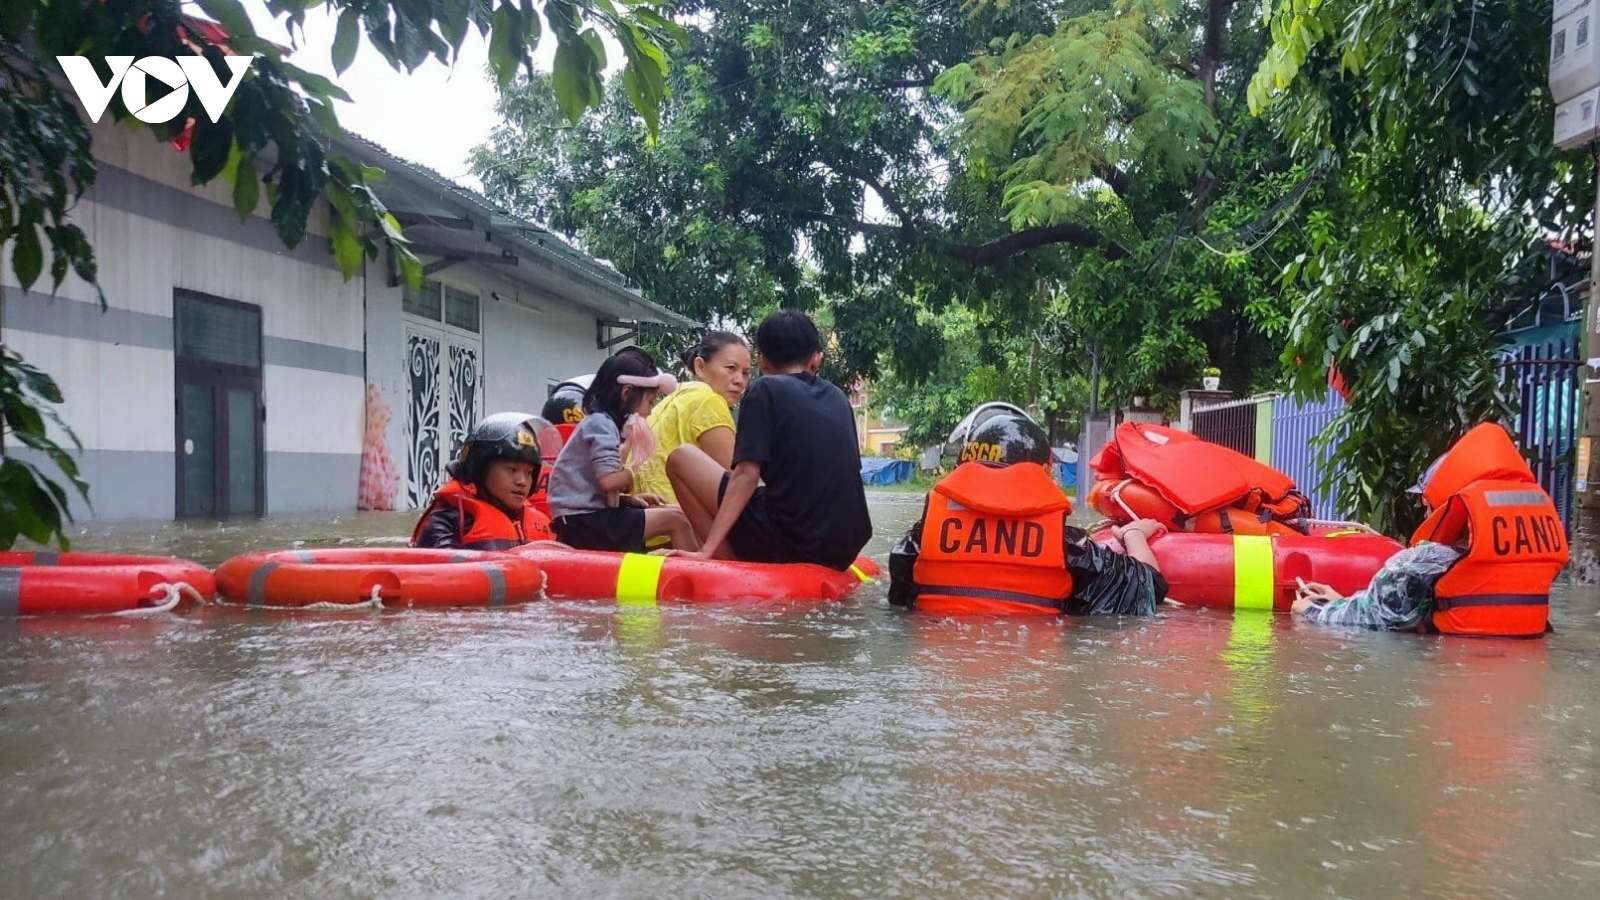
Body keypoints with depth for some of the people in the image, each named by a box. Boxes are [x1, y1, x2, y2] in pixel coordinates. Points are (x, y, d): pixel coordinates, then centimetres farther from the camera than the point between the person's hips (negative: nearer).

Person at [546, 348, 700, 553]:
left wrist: (629, 498, 8)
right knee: (675, 519, -13)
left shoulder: (600, 423, 18)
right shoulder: (602, 423, -11)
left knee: (676, 513, 4)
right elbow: (608, 480, -23)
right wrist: (629, 475, -3)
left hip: (590, 517, 10)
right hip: (584, 522, -10)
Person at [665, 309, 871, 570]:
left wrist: (707, 550, -11)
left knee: (681, 457, 6)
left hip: (788, 539, -6)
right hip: (844, 548, 7)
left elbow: (746, 474, -10)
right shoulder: (838, 397, 16)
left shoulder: (765, 389, 0)